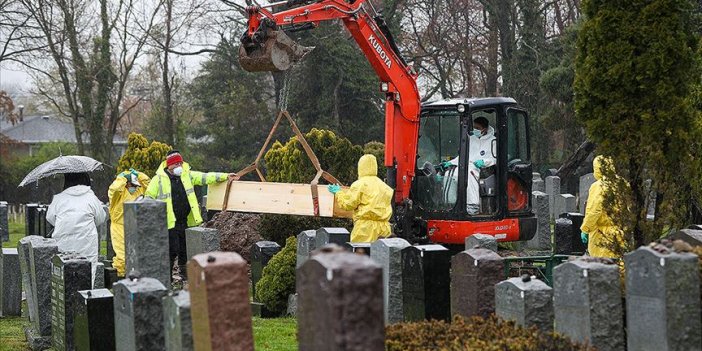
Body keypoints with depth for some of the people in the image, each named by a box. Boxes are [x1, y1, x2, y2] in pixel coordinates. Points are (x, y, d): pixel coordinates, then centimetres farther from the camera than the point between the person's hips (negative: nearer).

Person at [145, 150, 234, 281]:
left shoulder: (187, 175, 8)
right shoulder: (159, 179, -4)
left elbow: (205, 177, 6)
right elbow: (149, 198, 0)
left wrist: (225, 176, -1)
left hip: (186, 221, 4)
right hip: (169, 222, -4)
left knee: (185, 250, 12)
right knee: (172, 250, -6)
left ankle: (184, 274, 25)